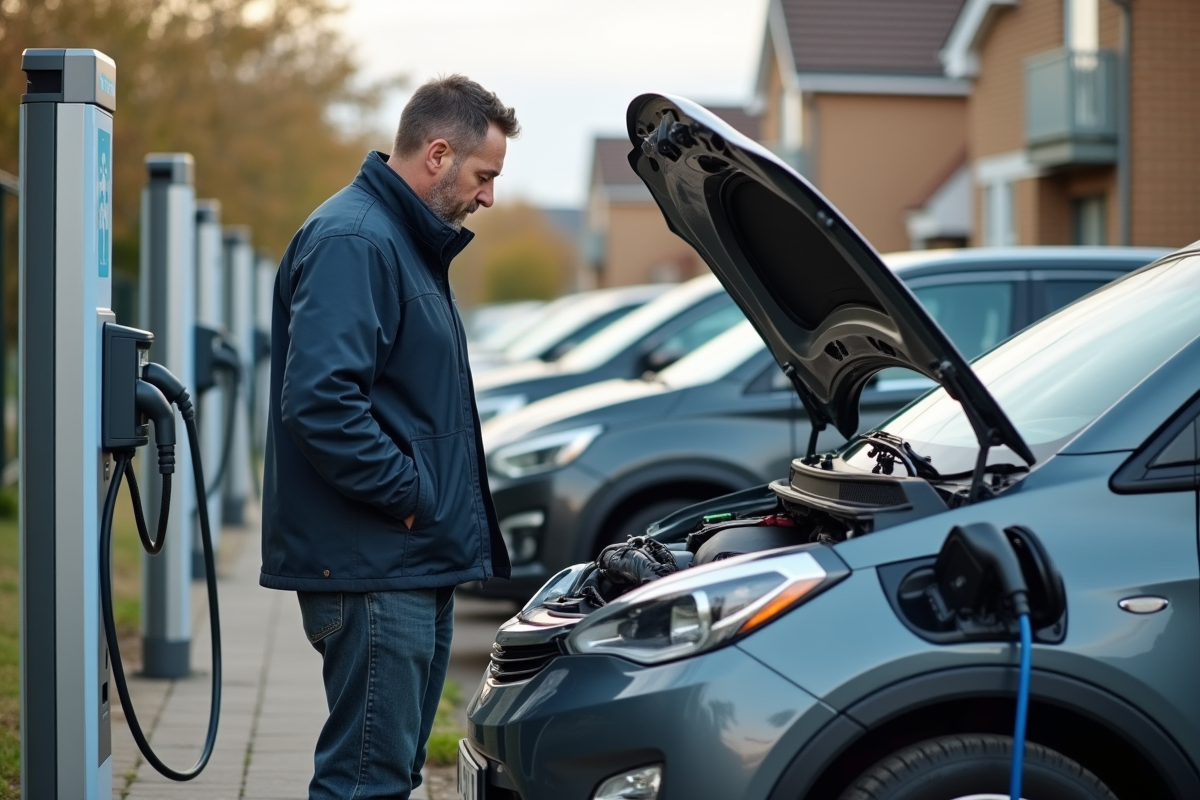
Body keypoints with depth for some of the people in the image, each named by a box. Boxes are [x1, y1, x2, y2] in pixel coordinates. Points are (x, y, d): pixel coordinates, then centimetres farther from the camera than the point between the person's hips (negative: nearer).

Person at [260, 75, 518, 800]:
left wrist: (451, 514, 17)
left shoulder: (408, 242, 19)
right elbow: (320, 399, -26)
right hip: (372, 567, -11)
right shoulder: (352, 241, -15)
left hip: (419, 564, 11)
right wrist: (409, 496, -19)